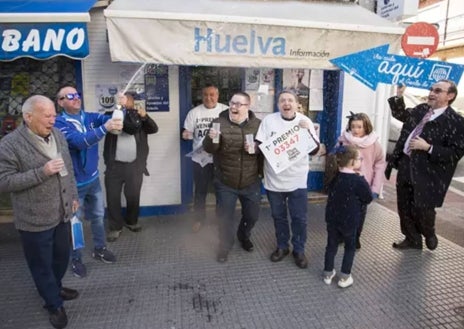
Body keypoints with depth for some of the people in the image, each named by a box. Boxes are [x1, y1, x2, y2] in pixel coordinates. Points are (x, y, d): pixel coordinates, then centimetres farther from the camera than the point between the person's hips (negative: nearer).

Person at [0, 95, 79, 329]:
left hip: (62, 213, 6)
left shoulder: (57, 135, 3)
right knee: (42, 264, 13)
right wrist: (42, 172, -27)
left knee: (62, 256, 23)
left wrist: (73, 196, 13)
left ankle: (55, 287, 49)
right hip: (35, 220, -6)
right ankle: (54, 305, 34)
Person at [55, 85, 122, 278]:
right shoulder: (60, 123, -18)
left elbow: (112, 119, -11)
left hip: (93, 178, 6)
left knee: (98, 216, 20)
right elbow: (80, 141, -34)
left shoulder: (90, 117, 1)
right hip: (74, 183, -6)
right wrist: (104, 128, -50)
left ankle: (99, 249, 39)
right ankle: (76, 259, 28)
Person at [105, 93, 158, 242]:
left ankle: (131, 221, 34)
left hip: (134, 165, 1)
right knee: (113, 197, 4)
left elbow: (154, 129, -4)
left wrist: (145, 117, -19)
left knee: (133, 196, 11)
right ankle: (115, 227, 20)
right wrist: (121, 109, -20)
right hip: (114, 165, -1)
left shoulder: (138, 117, 7)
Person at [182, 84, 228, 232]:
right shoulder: (194, 112, 2)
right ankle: (198, 219, 29)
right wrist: (186, 135, -19)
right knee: (200, 191, 11)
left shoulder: (226, 111, -3)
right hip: (200, 157, 1)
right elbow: (188, 132, 4)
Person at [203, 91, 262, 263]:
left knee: (252, 215, 18)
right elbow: (209, 149, -11)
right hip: (225, 184, -2)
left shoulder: (258, 124, -3)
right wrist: (211, 139, -34)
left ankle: (244, 236, 48)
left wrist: (257, 148, -20)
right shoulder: (219, 122, -8)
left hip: (251, 183, 2)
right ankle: (225, 246, 33)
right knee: (225, 217, 10)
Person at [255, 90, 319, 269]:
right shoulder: (269, 120, -5)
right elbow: (260, 146, -2)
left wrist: (308, 131, -20)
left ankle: (299, 250, 27)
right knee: (278, 216, 15)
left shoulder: (305, 121, -4)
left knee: (300, 218, 7)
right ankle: (282, 246, 35)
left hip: (297, 180, 0)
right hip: (274, 179, 1)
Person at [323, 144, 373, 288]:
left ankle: (328, 274, 27)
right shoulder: (358, 181, -20)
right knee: (350, 247, 15)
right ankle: (344, 277, 20)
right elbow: (368, 198, -8)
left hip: (332, 218, 5)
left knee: (331, 245, 16)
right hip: (349, 221, -4)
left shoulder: (334, 177, -2)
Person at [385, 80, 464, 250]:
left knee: (422, 210, 5)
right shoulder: (420, 110, 6)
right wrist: (399, 96, 11)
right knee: (404, 208, 16)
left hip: (427, 173, -6)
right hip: (405, 165, 6)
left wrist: (428, 147, -23)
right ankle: (412, 239, 37)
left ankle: (429, 235, 40)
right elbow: (401, 114, 26)